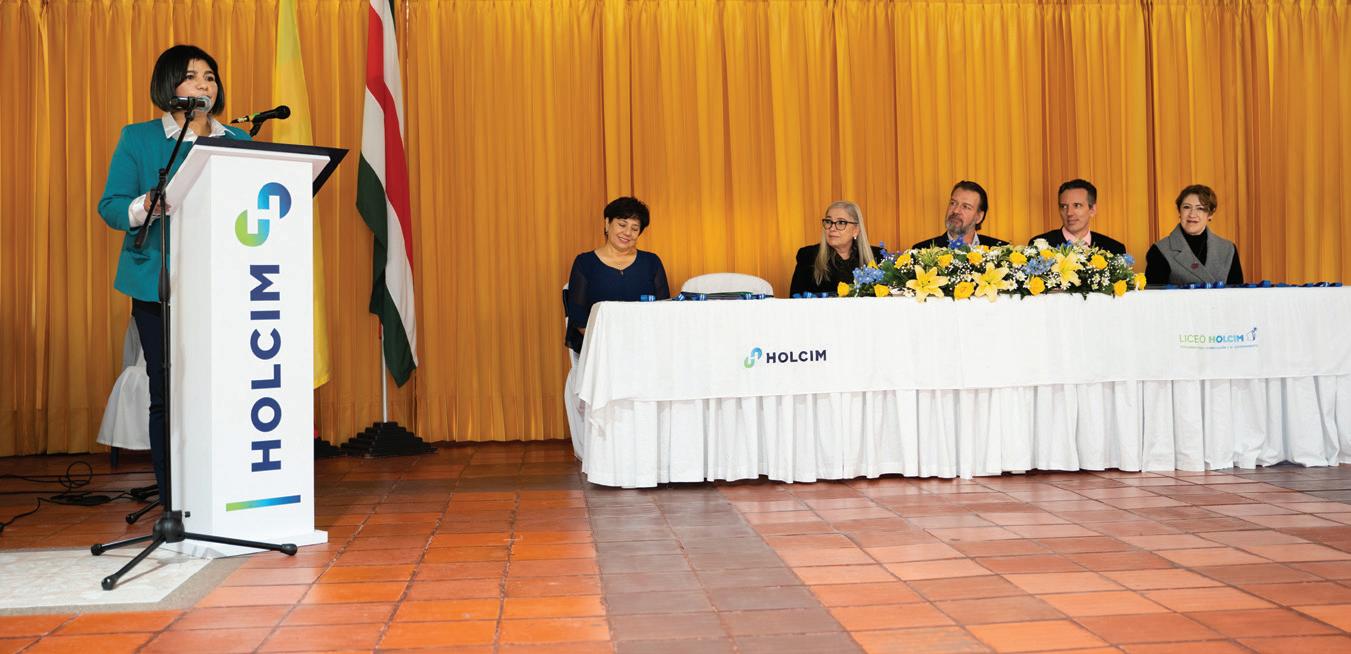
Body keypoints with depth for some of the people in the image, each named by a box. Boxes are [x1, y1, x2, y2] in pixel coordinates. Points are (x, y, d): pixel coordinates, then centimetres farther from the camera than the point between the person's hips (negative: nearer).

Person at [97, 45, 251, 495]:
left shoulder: (238, 141, 14)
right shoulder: (138, 138, 6)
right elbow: (110, 206, 1)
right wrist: (147, 206, -20)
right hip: (159, 285, -2)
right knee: (168, 394, -1)